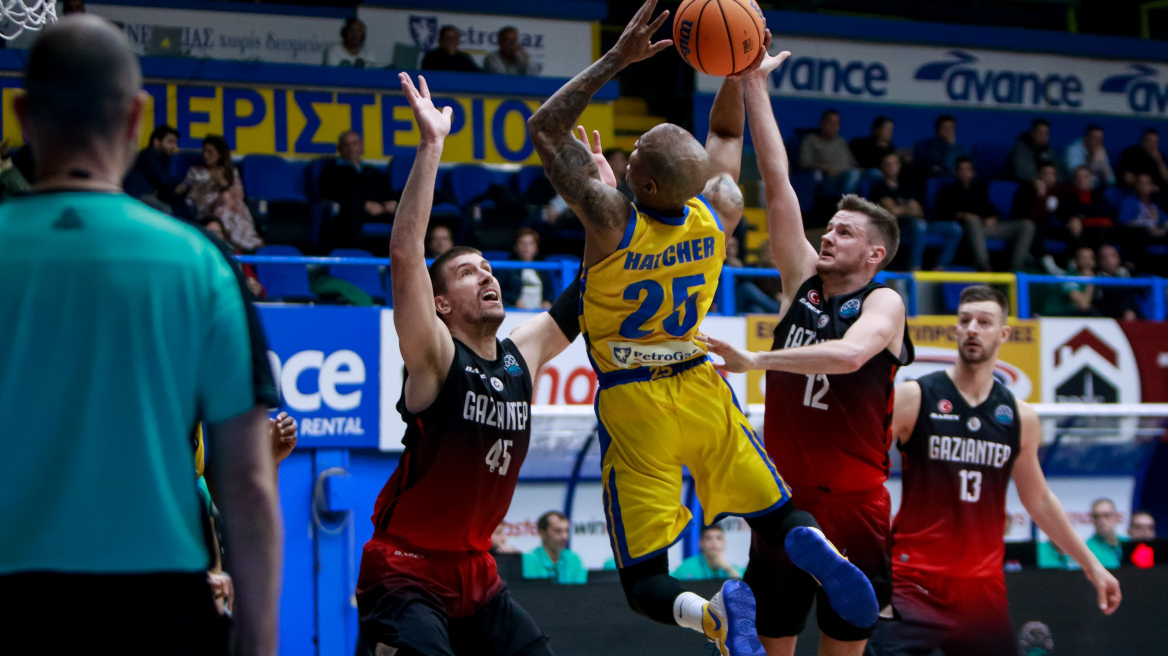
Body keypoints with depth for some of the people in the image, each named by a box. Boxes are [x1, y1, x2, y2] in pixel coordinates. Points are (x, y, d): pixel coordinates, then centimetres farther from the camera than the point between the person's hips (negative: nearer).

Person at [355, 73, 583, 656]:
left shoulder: (524, 356, 5)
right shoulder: (434, 359, -12)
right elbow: (405, 254, -26)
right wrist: (431, 145, -29)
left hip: (475, 571, 7)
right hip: (406, 571, -7)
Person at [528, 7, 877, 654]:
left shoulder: (610, 220, -22)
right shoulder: (721, 211, -9)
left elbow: (544, 126, -13)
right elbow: (726, 133, 13)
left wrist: (618, 58, -18)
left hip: (634, 406, -4)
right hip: (702, 388, 4)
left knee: (645, 581, 2)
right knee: (778, 517, 18)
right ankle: (813, 549, -19)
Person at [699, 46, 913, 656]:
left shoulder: (883, 303, -5)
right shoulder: (802, 281, 8)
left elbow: (850, 353, -28)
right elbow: (777, 179, 4)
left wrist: (753, 360, -33)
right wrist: (753, 84, 0)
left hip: (852, 505, -4)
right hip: (782, 497, 4)